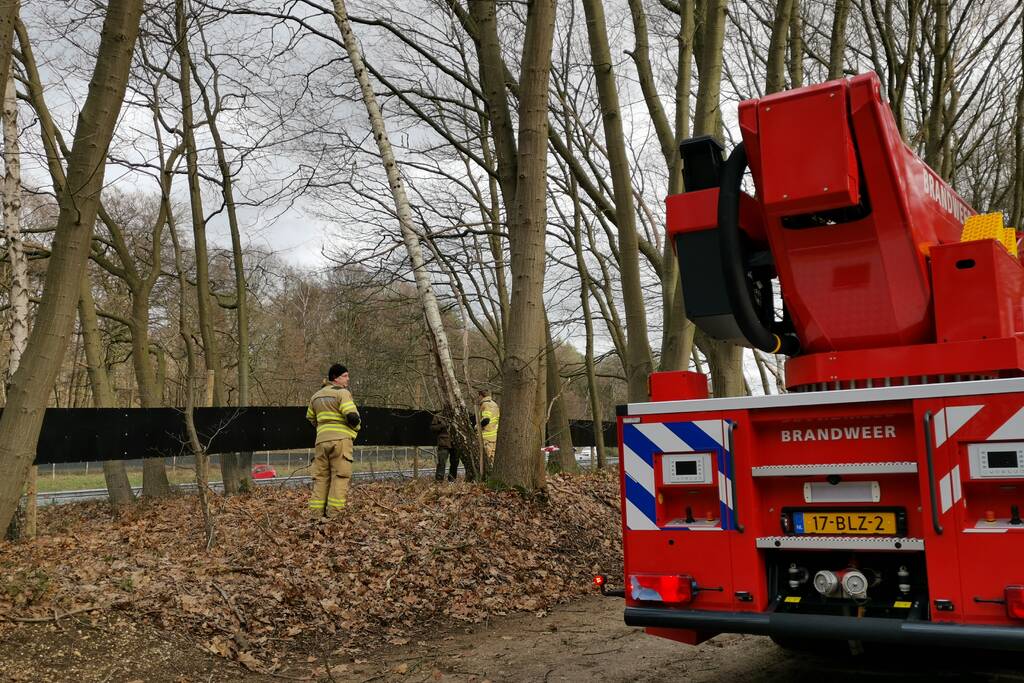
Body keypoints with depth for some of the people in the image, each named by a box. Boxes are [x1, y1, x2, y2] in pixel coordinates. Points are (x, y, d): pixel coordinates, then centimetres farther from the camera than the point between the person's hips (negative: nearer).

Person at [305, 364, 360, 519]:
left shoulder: (316, 396, 19)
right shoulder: (342, 393, -5)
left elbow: (310, 418, 26)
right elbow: (352, 416, -15)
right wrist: (356, 427, 5)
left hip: (321, 440, 7)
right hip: (341, 439, -7)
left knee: (320, 476, 9)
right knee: (340, 476, -4)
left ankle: (316, 512, 6)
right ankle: (334, 512, -9)